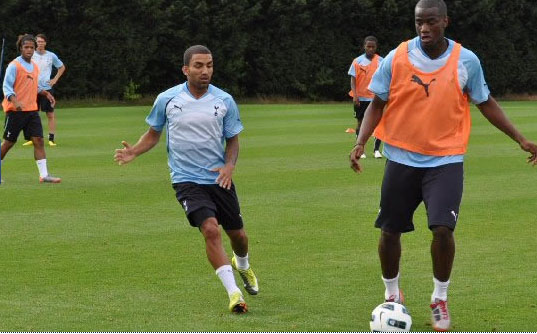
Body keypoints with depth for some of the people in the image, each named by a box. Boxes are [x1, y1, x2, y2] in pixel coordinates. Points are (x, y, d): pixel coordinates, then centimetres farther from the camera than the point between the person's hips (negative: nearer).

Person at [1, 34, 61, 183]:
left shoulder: (35, 66, 13)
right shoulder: (14, 66, -9)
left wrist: (45, 93, 12)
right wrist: (15, 101, -30)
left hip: (32, 110, 6)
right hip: (15, 110, -6)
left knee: (38, 140, -4)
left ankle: (44, 174, -7)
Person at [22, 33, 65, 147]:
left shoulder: (51, 56, 2)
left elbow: (62, 67, 17)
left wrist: (55, 79, 6)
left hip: (47, 88, -1)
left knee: (50, 114, -2)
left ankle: (51, 139, 2)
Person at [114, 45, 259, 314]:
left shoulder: (224, 101, -1)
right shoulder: (167, 99, -3)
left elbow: (232, 139, 9)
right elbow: (153, 134, 11)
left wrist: (229, 165, -10)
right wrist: (134, 151, -7)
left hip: (219, 178, 3)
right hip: (186, 180, -3)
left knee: (237, 234, 14)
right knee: (211, 229, -23)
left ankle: (242, 266, 51)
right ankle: (234, 294, -20)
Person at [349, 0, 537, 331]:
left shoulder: (467, 61, -6)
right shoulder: (396, 58, -7)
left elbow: (486, 103, 8)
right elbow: (377, 105, 2)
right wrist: (361, 142, -13)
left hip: (446, 160, -1)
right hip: (401, 158, 1)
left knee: (443, 228, -16)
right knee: (390, 230, 6)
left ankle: (440, 299, 8)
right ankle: (392, 295, 31)